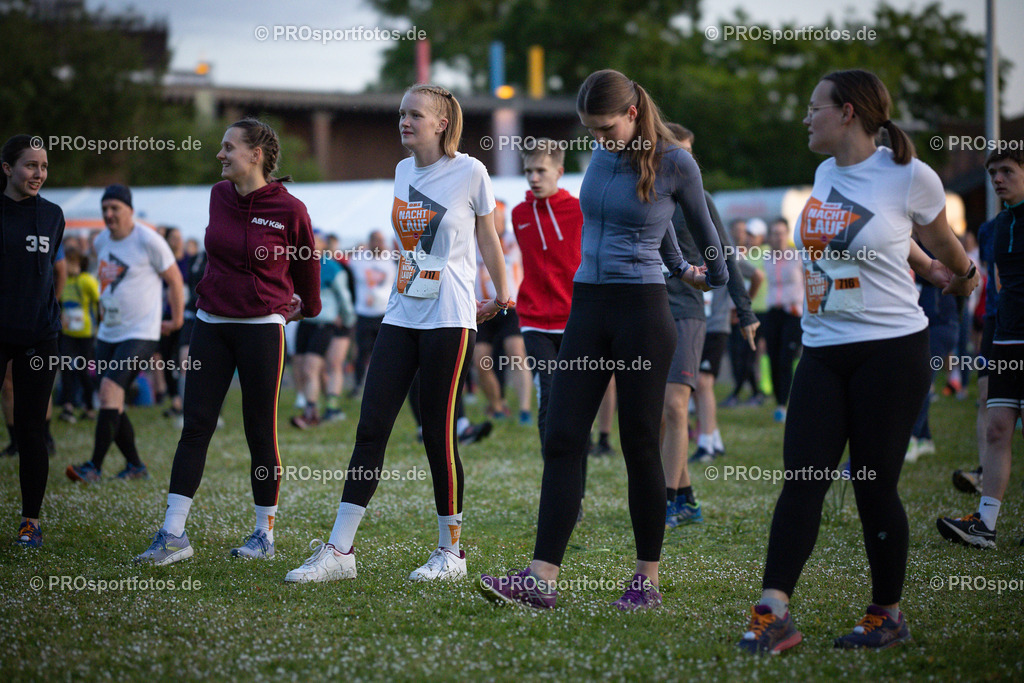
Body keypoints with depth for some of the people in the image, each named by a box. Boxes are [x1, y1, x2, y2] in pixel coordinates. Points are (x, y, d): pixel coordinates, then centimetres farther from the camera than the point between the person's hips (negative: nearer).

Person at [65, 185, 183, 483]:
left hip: (140, 334, -8)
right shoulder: (101, 242, 9)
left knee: (110, 390, -21)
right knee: (111, 402, 5)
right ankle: (135, 465, 18)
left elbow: (174, 278, -3)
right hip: (108, 333, 8)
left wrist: (177, 319, 2)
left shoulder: (148, 241, -11)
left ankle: (95, 467, -21)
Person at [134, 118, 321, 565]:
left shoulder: (289, 210, -8)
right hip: (211, 324, 4)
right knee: (195, 427, 0)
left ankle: (265, 534, 12)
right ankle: (173, 536, -1)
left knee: (260, 432, 1)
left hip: (262, 327, -4)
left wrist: (306, 308, 25)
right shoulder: (219, 196, 6)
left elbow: (306, 265, 10)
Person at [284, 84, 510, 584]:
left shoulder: (469, 172, -5)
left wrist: (501, 295, 15)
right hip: (401, 316, 6)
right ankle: (339, 552, 0)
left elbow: (487, 239, 7)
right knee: (371, 428, 0)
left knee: (438, 431, -3)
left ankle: (451, 552, 10)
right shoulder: (403, 172, 12)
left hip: (448, 321, -6)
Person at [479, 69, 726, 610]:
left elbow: (704, 229, 10)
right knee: (562, 439, -4)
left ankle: (648, 579, 10)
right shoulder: (602, 156, 10)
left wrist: (719, 282, 25)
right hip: (587, 307, 6)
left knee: (639, 444, -1)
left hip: (642, 309, -6)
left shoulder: (674, 163, -8)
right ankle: (542, 577, -8)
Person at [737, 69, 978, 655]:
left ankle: (888, 615, 13)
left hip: (892, 348, -5)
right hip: (823, 350, 5)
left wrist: (962, 277, 25)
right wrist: (928, 271, 31)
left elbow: (942, 242, 11)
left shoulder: (910, 177, -8)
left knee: (875, 488, -2)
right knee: (802, 479, -4)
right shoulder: (826, 175, 11)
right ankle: (773, 613, -10)